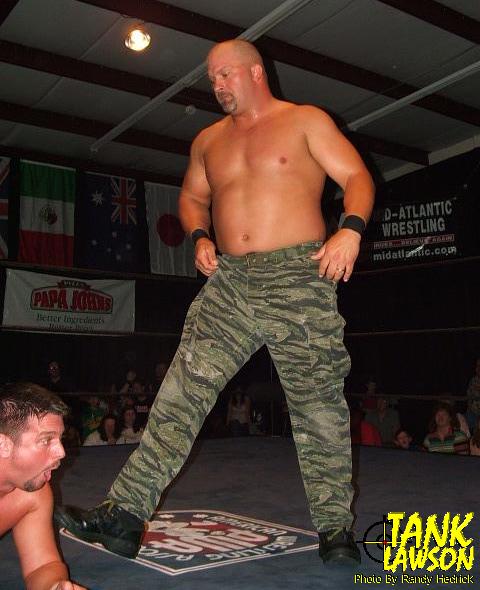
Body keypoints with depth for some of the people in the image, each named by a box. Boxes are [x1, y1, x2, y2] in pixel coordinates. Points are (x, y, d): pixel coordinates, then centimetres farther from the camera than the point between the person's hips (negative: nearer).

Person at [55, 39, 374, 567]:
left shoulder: (306, 121, 6)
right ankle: (125, 513, -2)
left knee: (318, 404, 0)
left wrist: (351, 228, -21)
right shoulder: (208, 140, 20)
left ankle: (335, 528, 14)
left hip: (299, 280, -4)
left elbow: (356, 176, -1)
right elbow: (192, 196, 30)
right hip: (228, 282, 4)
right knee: (181, 391, -5)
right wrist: (200, 236, 9)